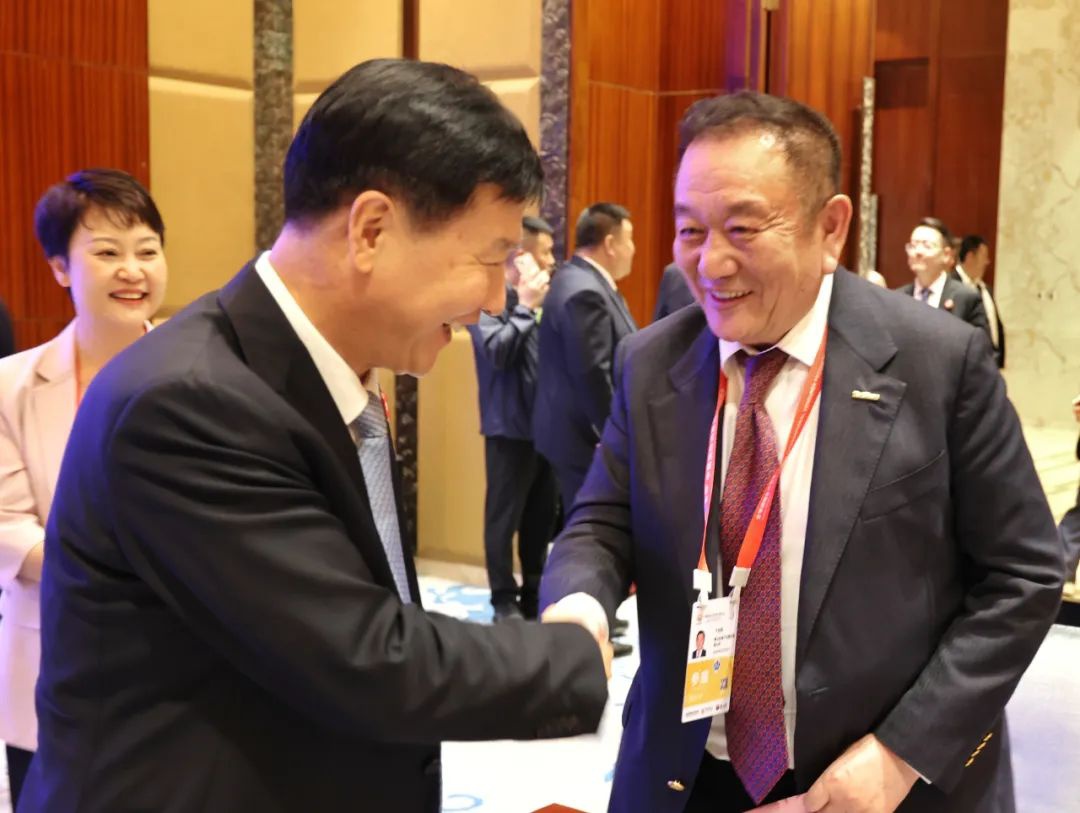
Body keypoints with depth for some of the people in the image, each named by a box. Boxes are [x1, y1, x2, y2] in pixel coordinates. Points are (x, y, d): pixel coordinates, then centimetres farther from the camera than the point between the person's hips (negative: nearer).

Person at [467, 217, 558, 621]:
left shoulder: (540, 299, 9)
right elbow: (498, 352, -22)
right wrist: (525, 305, -18)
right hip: (510, 426, -7)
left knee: (542, 514, 14)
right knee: (505, 516, 3)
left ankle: (534, 592, 27)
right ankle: (504, 600, 13)